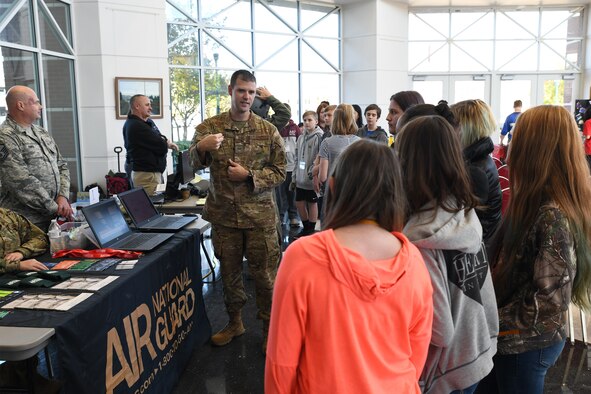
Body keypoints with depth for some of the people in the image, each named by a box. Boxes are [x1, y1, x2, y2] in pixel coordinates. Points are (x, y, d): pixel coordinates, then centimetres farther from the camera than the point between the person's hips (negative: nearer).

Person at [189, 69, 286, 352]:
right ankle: (234, 322, 33)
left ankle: (270, 328, 20)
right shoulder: (209, 127, 3)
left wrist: (249, 175, -14)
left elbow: (279, 172, 2)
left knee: (265, 274, 4)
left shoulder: (268, 130, 1)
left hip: (260, 215, -1)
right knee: (229, 271, 14)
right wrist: (201, 147, -30)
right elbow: (195, 163, -8)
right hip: (224, 214, 2)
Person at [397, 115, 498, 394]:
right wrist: (489, 339, 17)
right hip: (478, 357, 6)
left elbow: (439, 331, -23)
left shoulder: (420, 237, -28)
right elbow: (483, 293, 4)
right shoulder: (467, 213, -7)